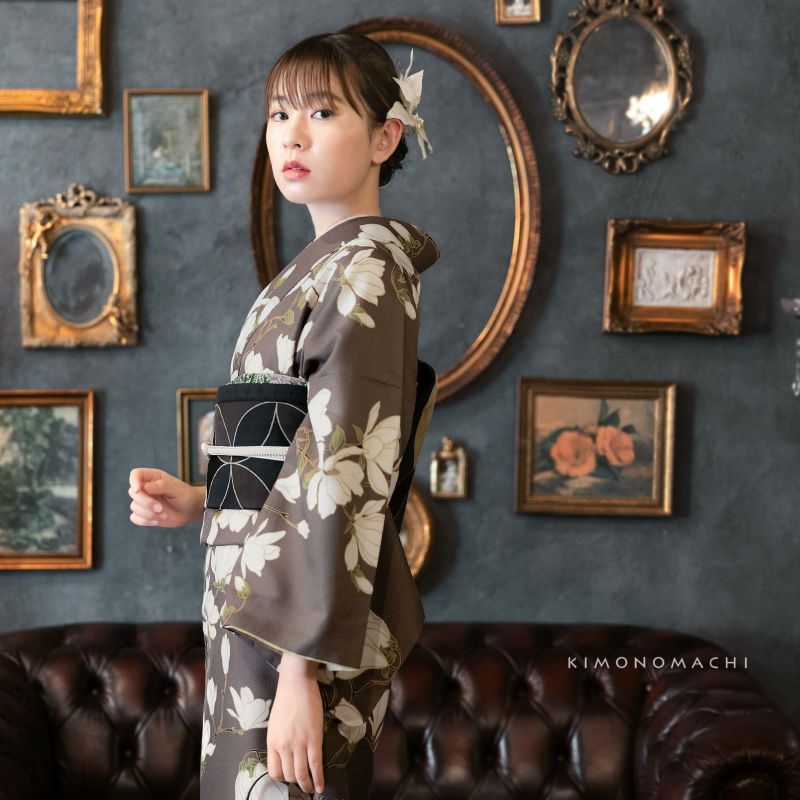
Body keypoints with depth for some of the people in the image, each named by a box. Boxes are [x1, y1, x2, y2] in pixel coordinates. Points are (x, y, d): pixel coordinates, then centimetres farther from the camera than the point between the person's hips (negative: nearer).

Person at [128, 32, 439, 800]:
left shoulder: (361, 274, -14)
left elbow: (345, 483, -21)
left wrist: (301, 670, -23)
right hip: (264, 605, 9)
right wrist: (200, 502, 7)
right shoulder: (321, 268, 14)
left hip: (307, 623, -9)